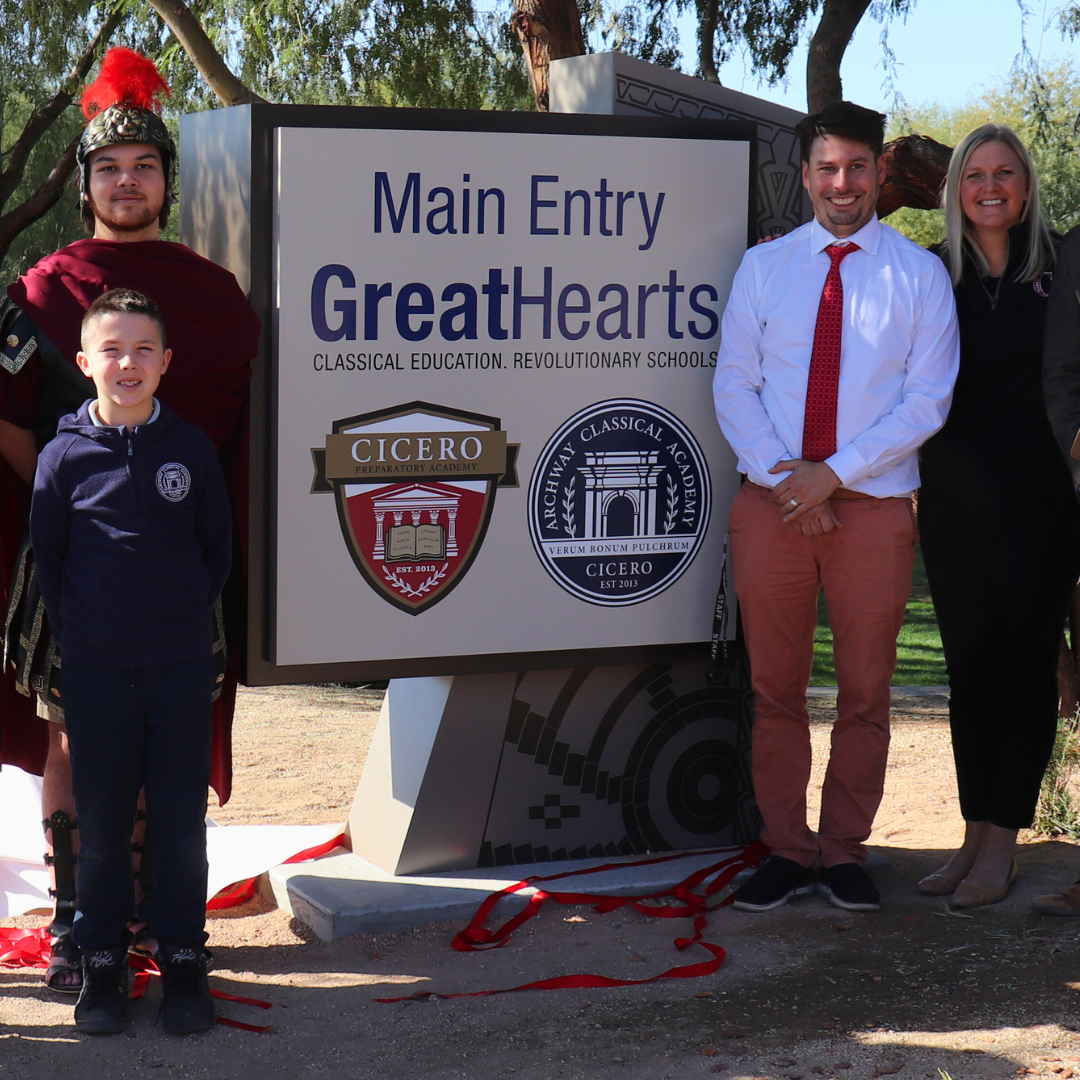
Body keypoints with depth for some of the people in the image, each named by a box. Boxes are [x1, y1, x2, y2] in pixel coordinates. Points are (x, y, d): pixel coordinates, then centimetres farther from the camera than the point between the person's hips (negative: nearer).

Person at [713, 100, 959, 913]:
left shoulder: (919, 274, 3)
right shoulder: (763, 267, 8)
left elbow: (927, 399, -3)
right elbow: (734, 384, 5)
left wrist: (833, 474, -13)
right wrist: (782, 476, -10)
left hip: (872, 505, -1)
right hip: (771, 503, 1)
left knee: (865, 691, 5)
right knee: (776, 687, 5)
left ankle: (845, 851, 17)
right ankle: (786, 851, 15)